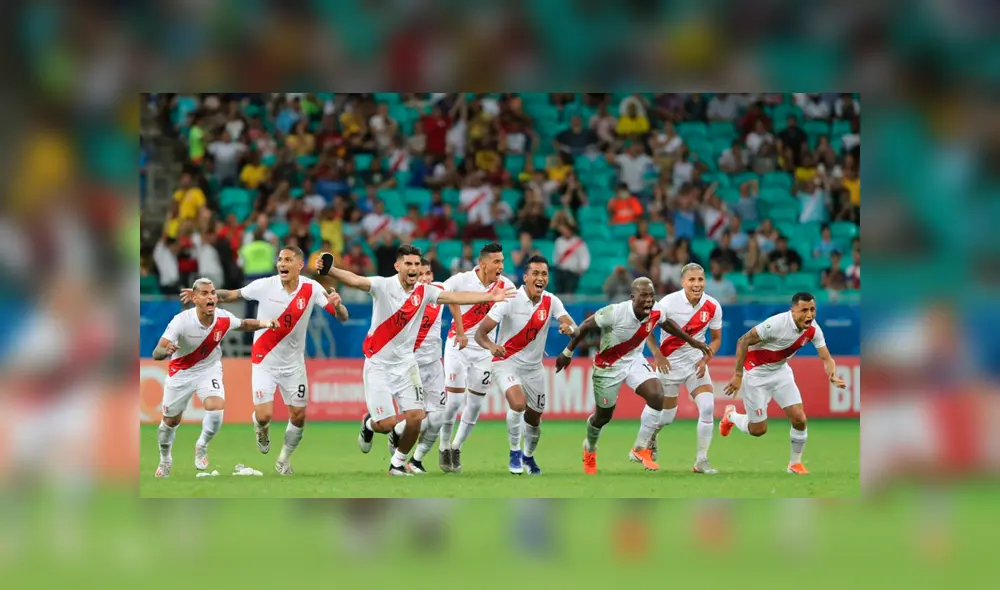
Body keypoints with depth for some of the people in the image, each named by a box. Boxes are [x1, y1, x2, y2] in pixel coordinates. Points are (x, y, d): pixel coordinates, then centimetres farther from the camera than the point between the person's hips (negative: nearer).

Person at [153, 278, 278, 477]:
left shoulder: (224, 319, -19)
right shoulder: (181, 321, -30)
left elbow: (244, 325, 7)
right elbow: (156, 354, -34)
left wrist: (264, 324, -12)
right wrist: (166, 350, -58)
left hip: (209, 369, 2)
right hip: (181, 372, -2)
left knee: (216, 409, -23)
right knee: (171, 421, 10)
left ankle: (202, 446, 8)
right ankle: (165, 459, 41)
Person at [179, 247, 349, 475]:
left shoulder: (311, 289, -12)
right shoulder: (265, 286, -15)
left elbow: (342, 317, -13)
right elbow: (231, 295, -2)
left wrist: (337, 305, -35)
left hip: (293, 363, 2)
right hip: (264, 360, -2)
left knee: (298, 417, 3)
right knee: (264, 416, -12)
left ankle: (284, 460, 29)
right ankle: (261, 428, 27)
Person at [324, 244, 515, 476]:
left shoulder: (424, 292, -1)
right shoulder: (383, 286, -13)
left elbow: (457, 297, -5)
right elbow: (354, 280, -28)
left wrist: (490, 297, -16)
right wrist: (329, 270, -46)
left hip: (405, 363, 4)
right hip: (378, 364, -4)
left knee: (416, 417, -7)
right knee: (386, 424, -9)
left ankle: (398, 463, 17)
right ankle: (368, 424, 29)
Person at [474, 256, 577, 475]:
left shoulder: (551, 302, -6)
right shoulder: (510, 300, -18)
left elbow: (574, 328, -17)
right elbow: (481, 332, -21)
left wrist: (570, 329, -42)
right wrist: (491, 346, -43)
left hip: (534, 367, 4)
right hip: (507, 362, -4)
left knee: (534, 417, 11)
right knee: (518, 403, -28)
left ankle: (528, 456, 41)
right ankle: (515, 452, -7)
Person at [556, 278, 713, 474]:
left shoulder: (656, 312, -16)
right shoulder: (615, 313, -32)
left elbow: (667, 324, 10)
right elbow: (585, 326, -17)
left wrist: (693, 342, 16)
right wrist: (568, 353, -8)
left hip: (634, 361, 4)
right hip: (608, 366, -4)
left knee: (657, 396, -19)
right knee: (603, 416, 10)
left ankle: (641, 449, -4)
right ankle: (590, 449, 45)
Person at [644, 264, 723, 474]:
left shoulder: (712, 307, -9)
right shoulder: (669, 302, -17)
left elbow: (716, 339, 5)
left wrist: (705, 360, -12)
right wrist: (657, 354, -18)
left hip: (696, 362, 2)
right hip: (670, 362, -2)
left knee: (708, 407, -17)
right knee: (667, 417, 5)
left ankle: (701, 460, -6)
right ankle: (650, 436, 42)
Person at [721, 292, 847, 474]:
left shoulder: (813, 329, -13)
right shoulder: (777, 324, -31)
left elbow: (826, 358, -11)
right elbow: (743, 341, -25)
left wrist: (833, 377, -33)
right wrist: (738, 375, -24)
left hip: (781, 371, 5)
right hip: (757, 373, -5)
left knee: (799, 419, -7)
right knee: (758, 430, 0)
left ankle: (795, 463, 15)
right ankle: (731, 415, 33)